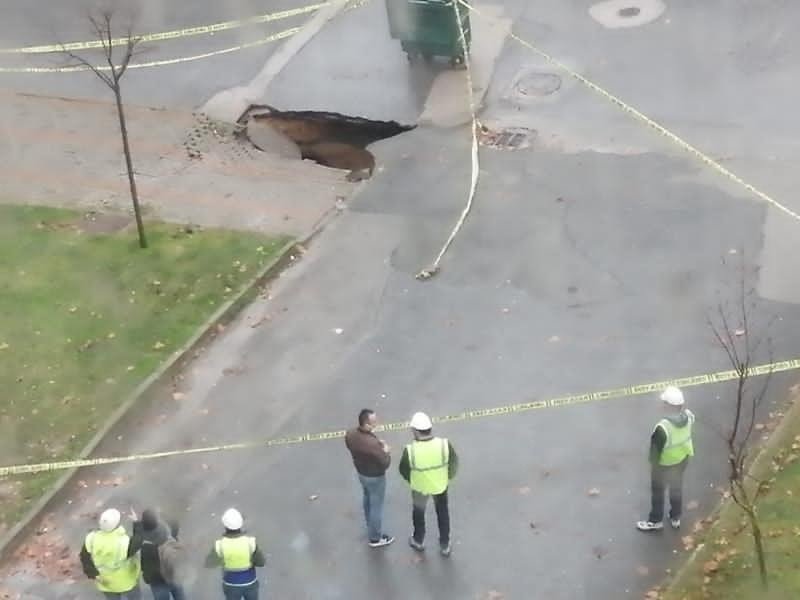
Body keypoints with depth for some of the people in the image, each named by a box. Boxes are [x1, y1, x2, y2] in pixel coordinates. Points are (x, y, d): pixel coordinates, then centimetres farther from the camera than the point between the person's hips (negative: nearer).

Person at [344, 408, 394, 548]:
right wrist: (385, 451, -8)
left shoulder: (350, 435, -19)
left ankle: (371, 525, 57)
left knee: (367, 499, 32)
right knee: (376, 506, 14)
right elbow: (385, 463, -27)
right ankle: (375, 538, 32)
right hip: (375, 477, -7)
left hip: (361, 472, 7)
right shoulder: (372, 444, -41)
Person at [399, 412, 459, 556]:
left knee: (418, 511, 29)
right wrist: (449, 477, 11)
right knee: (443, 512, 27)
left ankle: (419, 541, 50)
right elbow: (454, 463, -10)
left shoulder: (410, 450, -33)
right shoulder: (444, 445, -30)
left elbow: (404, 470, -14)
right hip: (440, 485, 1)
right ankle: (445, 545, 42)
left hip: (420, 486, -1)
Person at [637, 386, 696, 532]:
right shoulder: (688, 416, -25)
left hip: (664, 464, -5)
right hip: (682, 459, 5)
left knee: (658, 491, 22)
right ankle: (676, 518, 50)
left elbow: (656, 449, -24)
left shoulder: (663, 428, -42)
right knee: (677, 487, 30)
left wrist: (653, 463, -9)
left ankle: (656, 521, 43)